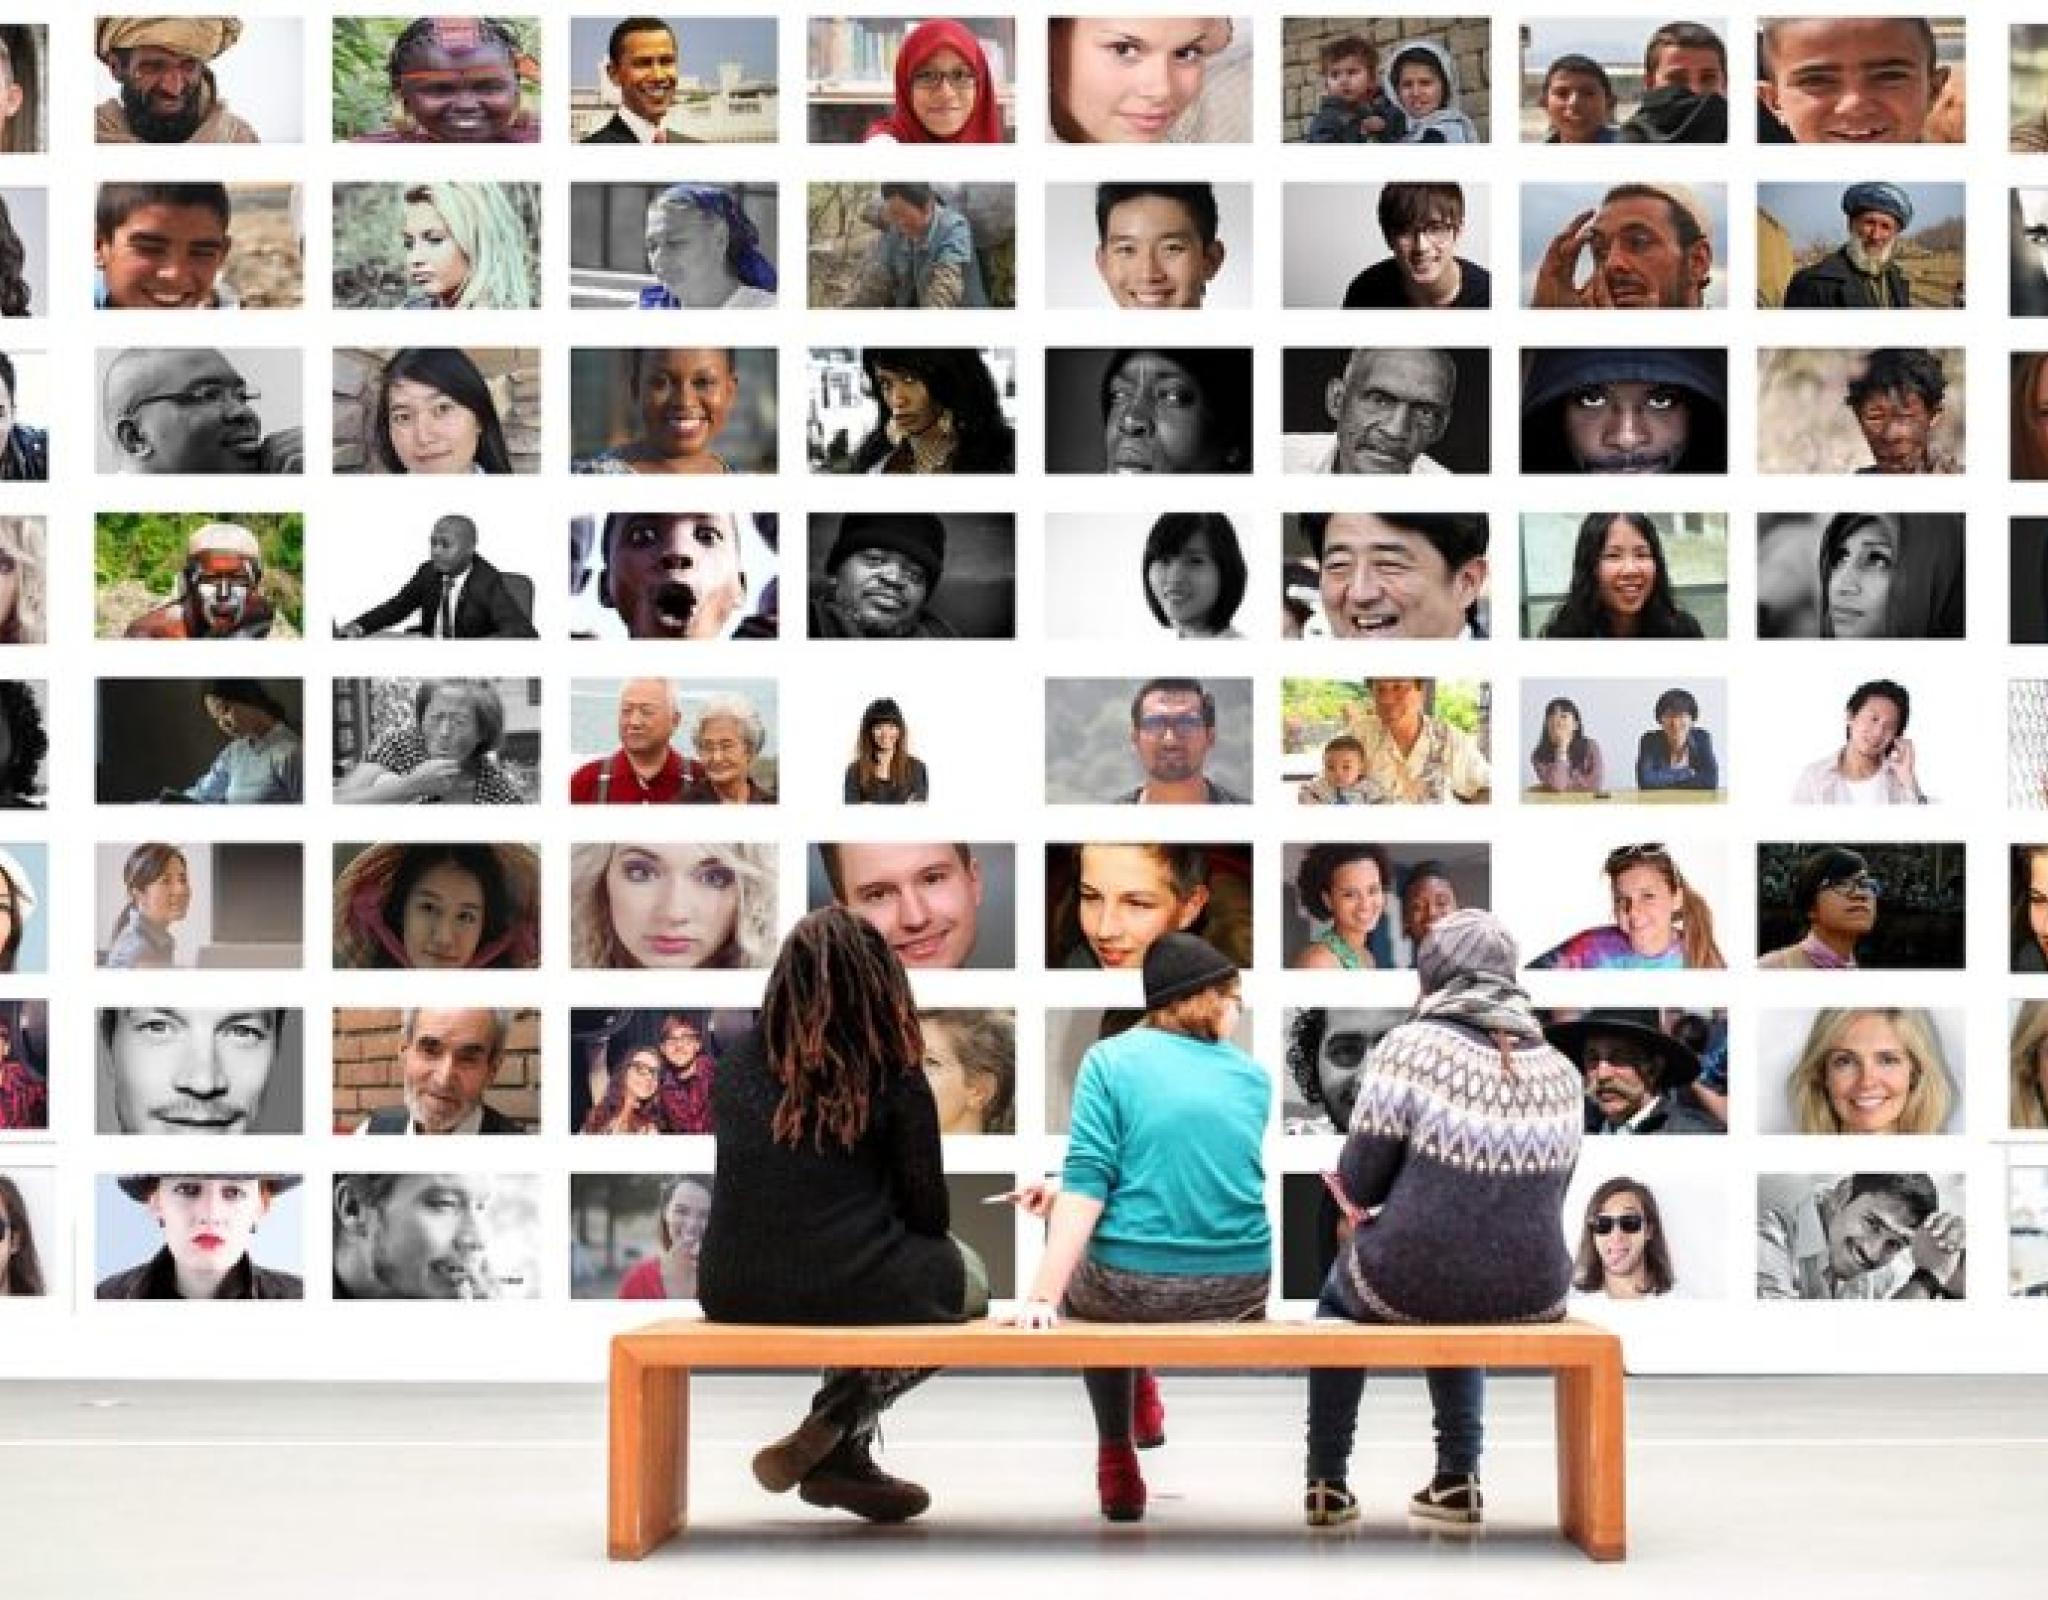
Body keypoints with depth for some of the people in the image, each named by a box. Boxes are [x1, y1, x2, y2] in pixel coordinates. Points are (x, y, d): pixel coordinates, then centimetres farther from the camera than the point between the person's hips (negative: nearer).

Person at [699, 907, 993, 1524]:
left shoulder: (738, 1066, 7)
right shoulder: (895, 1079, -4)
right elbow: (927, 1212, -1)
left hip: (736, 1294, 5)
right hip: (852, 1293, -5)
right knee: (965, 1276, 26)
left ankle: (841, 1451, 24)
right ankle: (836, 1429, 8)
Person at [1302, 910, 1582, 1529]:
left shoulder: (1410, 1048, -13)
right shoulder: (1560, 1072, 1)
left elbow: (1358, 1182, -9)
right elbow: (1548, 1193, 12)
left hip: (1407, 1286, -3)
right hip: (1530, 1296, 4)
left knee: (1341, 1284, 32)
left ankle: (1328, 1482, 33)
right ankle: (1458, 1477, 31)